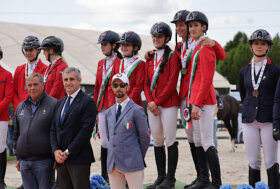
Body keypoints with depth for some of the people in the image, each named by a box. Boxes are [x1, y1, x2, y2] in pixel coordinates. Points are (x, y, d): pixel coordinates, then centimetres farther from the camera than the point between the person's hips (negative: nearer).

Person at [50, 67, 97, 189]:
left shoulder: (88, 102, -5)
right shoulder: (60, 103, 18)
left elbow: (86, 131, -13)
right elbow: (53, 129, 15)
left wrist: (67, 152, -13)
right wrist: (55, 150, -2)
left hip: (79, 159, -7)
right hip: (61, 160, 7)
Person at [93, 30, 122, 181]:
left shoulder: (120, 63, -6)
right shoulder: (101, 63, 16)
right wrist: (95, 109, 17)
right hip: (102, 107, 6)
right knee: (104, 142, 9)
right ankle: (104, 177, 15)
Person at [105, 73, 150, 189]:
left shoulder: (136, 110, -3)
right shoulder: (109, 112, 16)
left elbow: (145, 138, -1)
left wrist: (137, 157, 7)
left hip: (131, 164, -5)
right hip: (113, 165, 5)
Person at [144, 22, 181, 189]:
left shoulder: (172, 57, -4)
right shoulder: (150, 58, 15)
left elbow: (172, 83, -11)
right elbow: (146, 83, 12)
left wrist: (157, 101, -13)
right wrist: (150, 101, -4)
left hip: (168, 103, -6)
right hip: (153, 105, 6)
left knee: (170, 140, -4)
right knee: (157, 141, 8)